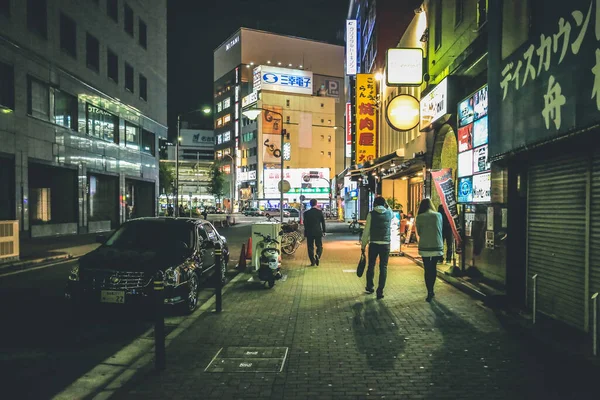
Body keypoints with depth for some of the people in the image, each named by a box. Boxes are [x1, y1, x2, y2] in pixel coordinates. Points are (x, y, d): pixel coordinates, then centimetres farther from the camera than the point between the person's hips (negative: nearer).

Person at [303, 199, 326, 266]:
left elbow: (305, 223, 1)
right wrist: (324, 231, 9)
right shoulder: (320, 212, -4)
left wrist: (306, 232, 11)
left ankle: (313, 262, 6)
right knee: (319, 246, 11)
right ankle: (317, 256, -16)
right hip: (318, 232, 0)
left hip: (309, 233, 0)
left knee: (310, 247, 8)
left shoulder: (306, 213, -3)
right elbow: (323, 222, 0)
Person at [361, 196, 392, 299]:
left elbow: (366, 231, -3)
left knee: (371, 265, 16)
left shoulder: (371, 214, -4)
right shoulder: (389, 213, 3)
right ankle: (380, 291, 4)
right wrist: (387, 205, 23)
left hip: (373, 244, -1)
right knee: (383, 267, 5)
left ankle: (369, 287, 30)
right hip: (385, 244, 1)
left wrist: (363, 244, 3)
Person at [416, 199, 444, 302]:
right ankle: (431, 290, 24)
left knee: (427, 269, 4)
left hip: (425, 247, -2)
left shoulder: (419, 217, -5)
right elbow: (440, 230, 9)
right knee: (433, 268, 17)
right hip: (437, 246, 2)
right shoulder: (438, 215, 0)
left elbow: (418, 232, 4)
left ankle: (429, 293, 1)